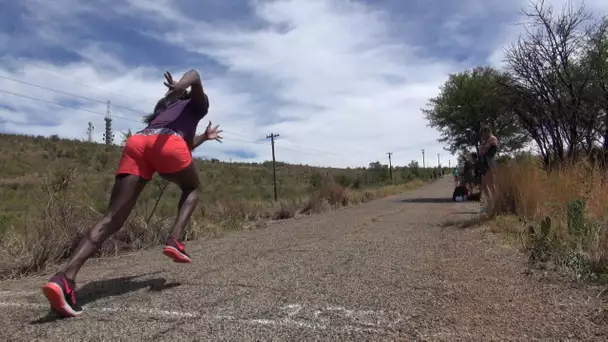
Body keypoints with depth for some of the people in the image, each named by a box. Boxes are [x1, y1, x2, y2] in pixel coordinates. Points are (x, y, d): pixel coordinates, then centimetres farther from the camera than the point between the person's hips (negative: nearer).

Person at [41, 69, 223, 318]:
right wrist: (181, 86, -15)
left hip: (136, 142, 5)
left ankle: (65, 277, -23)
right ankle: (174, 241, 0)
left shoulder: (163, 110, 47)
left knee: (113, 217, -5)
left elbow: (185, 146, 56)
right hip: (168, 142, -4)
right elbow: (195, 75, 8)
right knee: (191, 189, 23)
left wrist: (204, 137, 71)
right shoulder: (197, 104, 32)